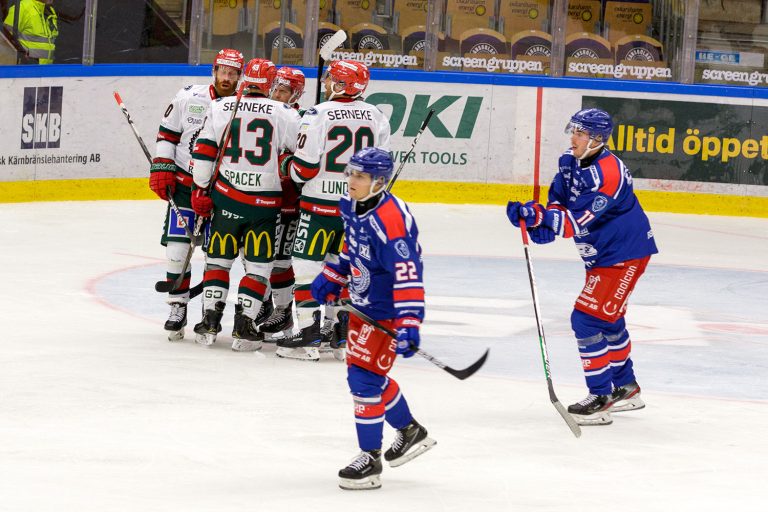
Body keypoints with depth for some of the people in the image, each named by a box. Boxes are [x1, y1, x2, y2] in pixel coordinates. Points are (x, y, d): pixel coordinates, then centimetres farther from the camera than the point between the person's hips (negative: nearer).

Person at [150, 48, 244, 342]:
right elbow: (167, 133, 6)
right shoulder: (188, 98, -3)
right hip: (183, 183, 1)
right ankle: (178, 309, 6)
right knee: (176, 248, -5)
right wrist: (161, 169, -3)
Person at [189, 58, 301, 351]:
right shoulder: (284, 114, -6)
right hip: (264, 204, -2)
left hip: (226, 197, 2)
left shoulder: (219, 108, 0)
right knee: (258, 265, 6)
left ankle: (209, 322, 10)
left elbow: (203, 151, 0)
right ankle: (243, 329, 1)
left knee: (218, 259, 14)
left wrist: (201, 189, 7)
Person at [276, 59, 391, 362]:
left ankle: (309, 336, -5)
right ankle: (344, 333, 18)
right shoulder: (376, 117, 3)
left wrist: (295, 172, 9)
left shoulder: (318, 115, -13)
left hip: (320, 204, -5)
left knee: (307, 264, 0)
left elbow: (303, 168, -13)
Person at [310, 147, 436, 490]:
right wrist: (331, 278, 17)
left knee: (365, 378, -10)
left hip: (386, 312, -10)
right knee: (364, 374, 20)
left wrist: (408, 325, -37)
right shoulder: (352, 208, 1)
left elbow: (407, 274, -32)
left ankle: (370, 460, 0)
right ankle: (410, 433, 40)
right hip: (362, 305, 10)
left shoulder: (390, 220, -28)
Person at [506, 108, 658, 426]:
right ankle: (626, 388, 39)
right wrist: (541, 221, -18)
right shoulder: (571, 162, 3)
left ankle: (601, 398, -11)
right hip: (602, 254, 10)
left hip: (625, 253, -10)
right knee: (608, 318, 23)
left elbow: (580, 221, -30)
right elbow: (559, 200, 4)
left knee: (588, 318, -15)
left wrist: (539, 217, -39)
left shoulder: (608, 173, -26)